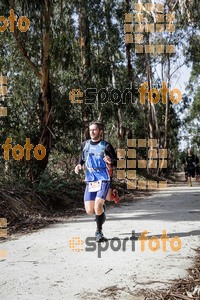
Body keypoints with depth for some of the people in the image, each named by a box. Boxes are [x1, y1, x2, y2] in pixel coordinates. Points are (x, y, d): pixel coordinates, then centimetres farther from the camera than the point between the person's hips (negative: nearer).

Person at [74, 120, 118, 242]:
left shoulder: (106, 146, -4)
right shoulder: (85, 144, 8)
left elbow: (116, 163, -2)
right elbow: (82, 159, 21)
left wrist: (110, 161, -24)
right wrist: (79, 165, 0)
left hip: (103, 180, -4)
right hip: (90, 181, 4)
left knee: (98, 205, -22)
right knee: (89, 210, -2)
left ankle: (99, 231, 0)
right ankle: (102, 208, 35)